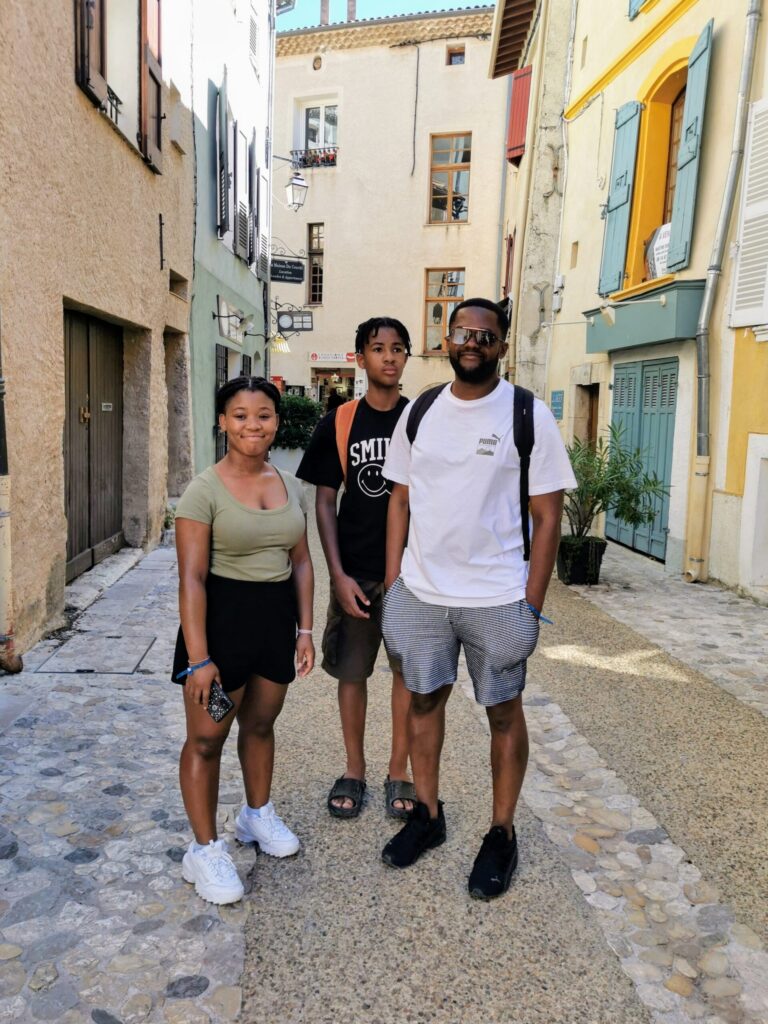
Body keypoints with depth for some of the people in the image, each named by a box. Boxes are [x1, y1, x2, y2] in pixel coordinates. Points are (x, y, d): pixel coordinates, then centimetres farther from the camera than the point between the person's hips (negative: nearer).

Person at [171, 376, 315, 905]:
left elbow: (301, 562, 10)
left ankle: (258, 815, 42)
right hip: (222, 613, -5)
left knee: (260, 723, 20)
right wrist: (198, 658, -19)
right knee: (206, 737, 5)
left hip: (277, 615, 5)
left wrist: (304, 629, 7)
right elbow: (192, 577, -16)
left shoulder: (290, 485, 4)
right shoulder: (205, 490, -13)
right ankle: (205, 850, 21)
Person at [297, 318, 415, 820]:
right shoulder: (339, 424, 0)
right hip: (356, 571, 0)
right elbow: (325, 502, 1)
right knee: (351, 670, 9)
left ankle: (399, 772, 26)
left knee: (408, 670, 9)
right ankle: (354, 771, 28)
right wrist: (338, 575, -7)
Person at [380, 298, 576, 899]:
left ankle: (502, 835, 29)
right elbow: (400, 501, 10)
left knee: (504, 713, 10)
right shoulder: (419, 413, 6)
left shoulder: (528, 415, -6)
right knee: (423, 700, 15)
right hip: (421, 593, 4)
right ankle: (428, 815, 35)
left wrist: (532, 602, -10)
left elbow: (548, 516, -6)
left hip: (497, 599, -3)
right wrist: (392, 582, 5)